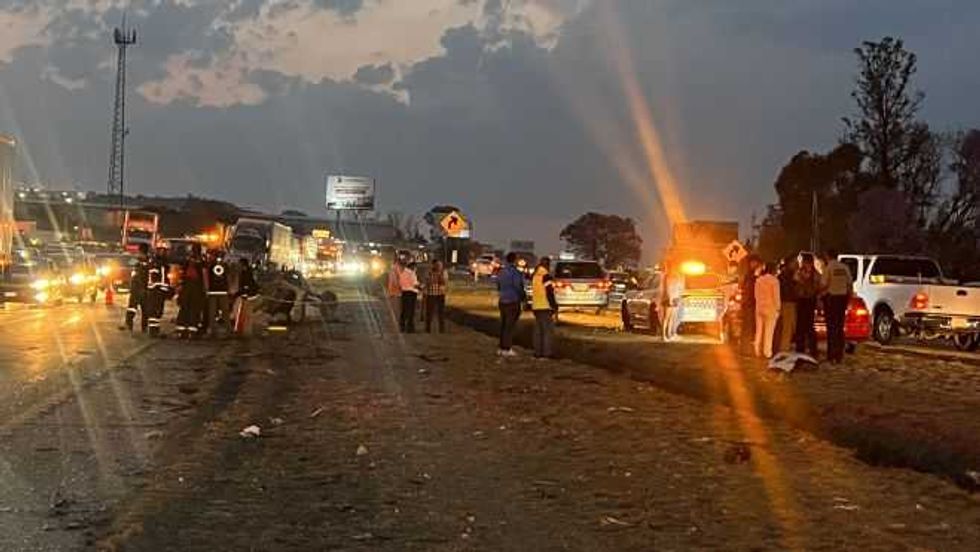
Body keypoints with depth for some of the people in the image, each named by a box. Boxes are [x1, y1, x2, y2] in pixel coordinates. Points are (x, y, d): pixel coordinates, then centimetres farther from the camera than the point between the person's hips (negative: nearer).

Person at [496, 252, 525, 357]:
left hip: (502, 301, 8)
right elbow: (518, 288, -16)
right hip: (513, 302, -8)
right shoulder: (516, 273, -15)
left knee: (503, 325, 13)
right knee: (510, 326, -4)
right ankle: (507, 349, -3)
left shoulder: (501, 272, 10)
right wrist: (523, 298, -2)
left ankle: (501, 348, 15)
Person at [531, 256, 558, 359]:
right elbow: (549, 293, -17)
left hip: (536, 307, 8)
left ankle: (537, 352, 14)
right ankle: (546, 353, -6)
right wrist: (554, 307, -13)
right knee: (548, 330, -3)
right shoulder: (546, 276, -14)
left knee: (538, 330, 13)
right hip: (546, 307, -8)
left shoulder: (535, 276, 11)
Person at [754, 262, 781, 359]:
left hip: (759, 308, 5)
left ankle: (758, 351, 13)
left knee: (759, 330, 10)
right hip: (770, 308, -5)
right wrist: (778, 308, -2)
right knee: (769, 331, -1)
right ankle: (767, 352, 0)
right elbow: (776, 296, -10)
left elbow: (756, 295, 6)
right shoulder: (774, 280, -10)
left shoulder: (758, 280, 4)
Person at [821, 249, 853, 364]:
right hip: (842, 297, 5)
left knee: (831, 327, -1)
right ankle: (840, 356, 14)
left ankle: (832, 356, -3)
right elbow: (850, 284, 7)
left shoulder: (828, 268, -11)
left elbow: (824, 285, -15)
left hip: (831, 297, -5)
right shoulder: (845, 267, 5)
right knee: (840, 327, 12)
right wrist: (848, 299, 15)